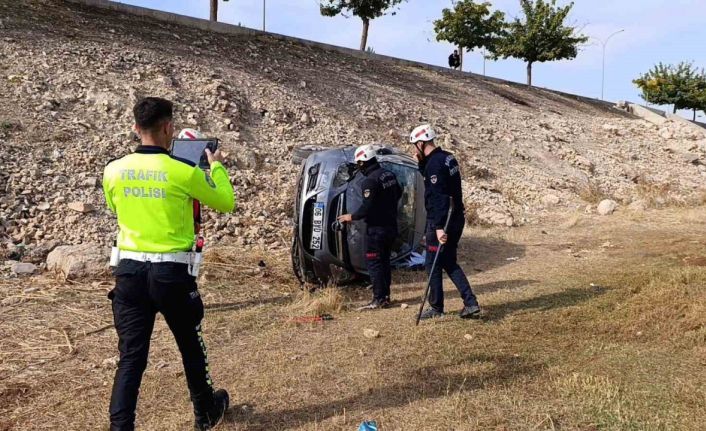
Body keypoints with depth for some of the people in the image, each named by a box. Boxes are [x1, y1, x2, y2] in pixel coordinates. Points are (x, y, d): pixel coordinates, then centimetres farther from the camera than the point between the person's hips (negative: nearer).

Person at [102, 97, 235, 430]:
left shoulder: (114, 171, -1)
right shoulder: (184, 172, -13)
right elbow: (226, 203, 1)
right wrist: (217, 167, 17)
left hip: (129, 270, 3)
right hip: (171, 272, -3)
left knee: (131, 356, 8)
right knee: (191, 346, 18)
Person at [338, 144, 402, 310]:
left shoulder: (370, 181, -20)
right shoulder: (389, 174, 6)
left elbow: (367, 207, -23)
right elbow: (398, 193, 21)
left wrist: (352, 217, -8)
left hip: (377, 228, -9)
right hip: (391, 226, 9)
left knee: (374, 262, -1)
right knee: (384, 261, 16)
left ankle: (379, 299, 0)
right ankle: (385, 295, 22)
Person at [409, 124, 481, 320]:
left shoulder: (434, 164, -19)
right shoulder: (448, 157, 11)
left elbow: (437, 198, -25)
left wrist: (439, 227, -27)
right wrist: (422, 161, 9)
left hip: (441, 223, -9)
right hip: (456, 219, 9)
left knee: (433, 265, 5)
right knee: (449, 263, 17)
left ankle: (436, 307, 16)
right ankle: (471, 304, 11)